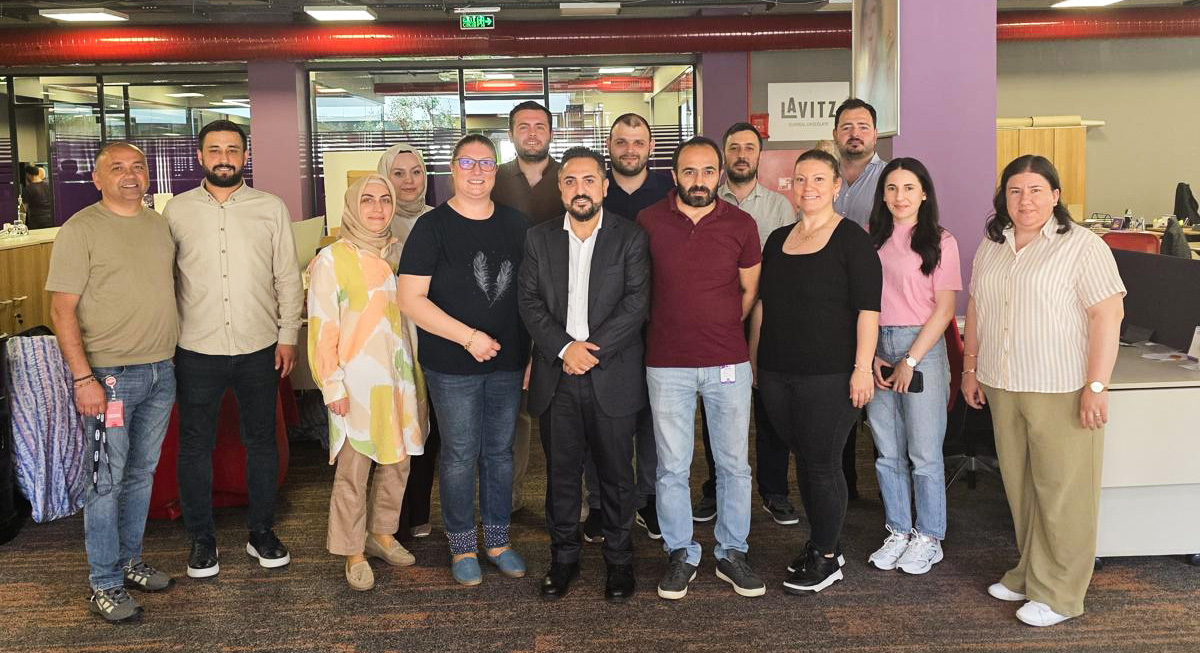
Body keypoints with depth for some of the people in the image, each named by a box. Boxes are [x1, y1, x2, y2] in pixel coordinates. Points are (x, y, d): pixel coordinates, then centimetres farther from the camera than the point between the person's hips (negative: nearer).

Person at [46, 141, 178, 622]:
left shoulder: (160, 226, 10)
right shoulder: (80, 230, -9)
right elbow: (62, 311, -12)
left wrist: (174, 356, 15)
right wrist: (84, 378, -18)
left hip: (161, 371, 6)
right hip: (109, 375, -6)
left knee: (141, 474, 15)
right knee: (107, 480, 0)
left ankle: (129, 561, 30)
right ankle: (105, 584, 12)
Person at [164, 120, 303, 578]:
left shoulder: (271, 208, 2)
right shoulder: (177, 210, 2)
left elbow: (288, 278, 4)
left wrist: (288, 335, -1)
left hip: (259, 349, 0)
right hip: (196, 351, 0)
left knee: (262, 442, 10)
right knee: (195, 447, 7)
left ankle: (261, 532, 25)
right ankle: (201, 538, 22)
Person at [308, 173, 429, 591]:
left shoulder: (398, 253, 8)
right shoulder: (331, 260, -7)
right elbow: (323, 328, -8)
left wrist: (416, 371, 12)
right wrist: (332, 385, -10)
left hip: (400, 377, 5)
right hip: (357, 382, -5)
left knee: (398, 462, 13)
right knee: (353, 471, 0)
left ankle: (381, 534, 32)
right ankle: (354, 553, 15)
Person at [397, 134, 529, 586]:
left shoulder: (514, 224, 7)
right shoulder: (432, 227, -7)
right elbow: (410, 299, -12)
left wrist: (534, 353, 6)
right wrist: (469, 337, -16)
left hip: (507, 362, 4)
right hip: (452, 365, -4)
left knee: (500, 451, 13)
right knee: (461, 455, 5)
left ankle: (497, 540, 28)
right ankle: (462, 546, 22)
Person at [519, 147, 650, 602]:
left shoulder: (630, 237, 1)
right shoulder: (539, 239, 9)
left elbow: (637, 303, -7)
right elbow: (529, 302, 1)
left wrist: (592, 350, -15)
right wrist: (564, 347, -13)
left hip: (612, 377, -2)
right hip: (556, 378, 2)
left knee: (616, 473, 7)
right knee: (561, 471, 10)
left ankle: (619, 560, 22)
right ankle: (563, 558, 24)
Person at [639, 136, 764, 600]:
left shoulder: (741, 224, 1)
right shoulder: (648, 222, -1)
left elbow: (750, 290, 12)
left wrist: (720, 329, 12)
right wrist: (675, 327, 10)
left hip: (728, 362, 1)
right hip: (667, 365, 0)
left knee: (734, 465, 7)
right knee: (672, 467, 6)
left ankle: (732, 553, 22)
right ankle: (680, 554, 22)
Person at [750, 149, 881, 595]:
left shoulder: (852, 240, -6)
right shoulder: (777, 240, 13)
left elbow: (868, 309, -11)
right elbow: (762, 303, 19)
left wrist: (862, 367, -16)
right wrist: (753, 358, 17)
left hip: (830, 375, -6)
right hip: (777, 374, 6)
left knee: (822, 464, 0)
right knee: (803, 459, 13)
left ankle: (826, 558, 14)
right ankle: (820, 543, 28)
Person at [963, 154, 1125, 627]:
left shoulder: (1082, 246, -10)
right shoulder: (991, 247, 11)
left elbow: (1108, 314, -14)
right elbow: (976, 308, 17)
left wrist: (1096, 385, -19)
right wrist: (971, 368, 15)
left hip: (1061, 391, -6)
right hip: (1003, 386, 6)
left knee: (1061, 490, 0)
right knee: (1019, 486, 14)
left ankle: (1059, 594, 10)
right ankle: (1029, 574, 28)